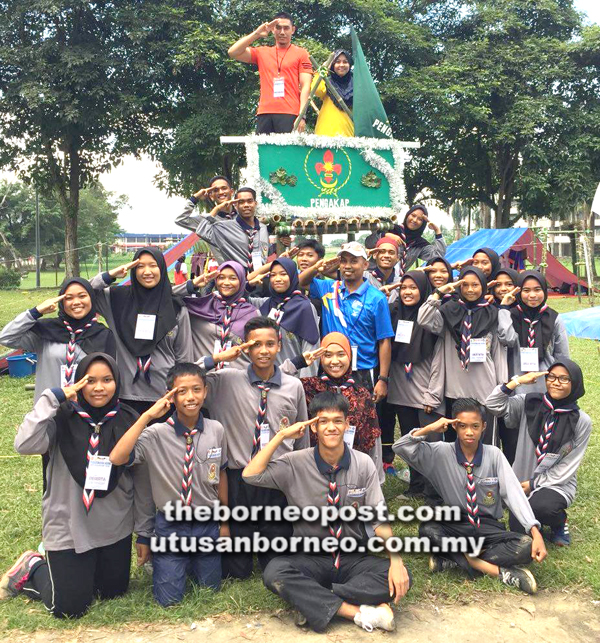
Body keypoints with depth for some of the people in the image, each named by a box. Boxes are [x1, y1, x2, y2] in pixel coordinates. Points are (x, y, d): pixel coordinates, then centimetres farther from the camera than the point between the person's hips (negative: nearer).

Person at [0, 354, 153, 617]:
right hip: (68, 526, -3)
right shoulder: (63, 417, -12)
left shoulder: (129, 421, -6)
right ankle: (32, 569, 32)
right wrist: (52, 398, -27)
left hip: (116, 527, 3)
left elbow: (141, 479, 0)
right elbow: (24, 445, -31)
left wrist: (144, 532, 3)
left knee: (113, 591, 18)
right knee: (69, 608, 5)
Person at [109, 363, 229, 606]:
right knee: (169, 599, 5)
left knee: (210, 587, 16)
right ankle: (160, 560, 34)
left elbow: (221, 474, 3)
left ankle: (192, 560, 46)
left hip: (207, 524, 3)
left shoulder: (216, 430, -10)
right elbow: (117, 458, -35)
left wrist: (224, 520, 10)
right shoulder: (156, 434, -19)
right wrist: (147, 416, -36)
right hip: (170, 525, -2)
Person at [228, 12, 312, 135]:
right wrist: (256, 34, 2)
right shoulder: (262, 52, 19)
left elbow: (305, 86, 3)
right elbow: (233, 53, 9)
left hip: (289, 114, -3)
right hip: (264, 113, 3)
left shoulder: (301, 53, 12)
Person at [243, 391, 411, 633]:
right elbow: (250, 475, -16)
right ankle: (357, 612, -25)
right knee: (274, 572, -32)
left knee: (401, 578, -26)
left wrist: (396, 560, -21)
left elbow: (379, 518, -5)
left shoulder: (363, 464, -3)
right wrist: (281, 436, -18)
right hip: (311, 559, -1)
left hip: (353, 558, 1)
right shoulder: (296, 464, -5)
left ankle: (314, 602, -19)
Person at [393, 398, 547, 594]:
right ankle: (498, 570, -26)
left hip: (488, 527, 0)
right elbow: (400, 447, -10)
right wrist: (429, 429, -23)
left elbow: (513, 492, -14)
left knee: (526, 546, -26)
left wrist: (535, 533, -25)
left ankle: (454, 559, -21)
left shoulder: (494, 455, -4)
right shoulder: (441, 453, -4)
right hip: (455, 525, 0)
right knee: (427, 530, -31)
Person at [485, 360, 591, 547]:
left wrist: (534, 483, -10)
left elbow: (568, 466, -7)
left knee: (540, 507, -33)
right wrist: (518, 381, -17)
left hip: (557, 484, -2)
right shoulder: (530, 404, -4)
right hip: (523, 481, 2)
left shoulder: (582, 422, -8)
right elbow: (493, 404, -10)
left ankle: (559, 521, 3)